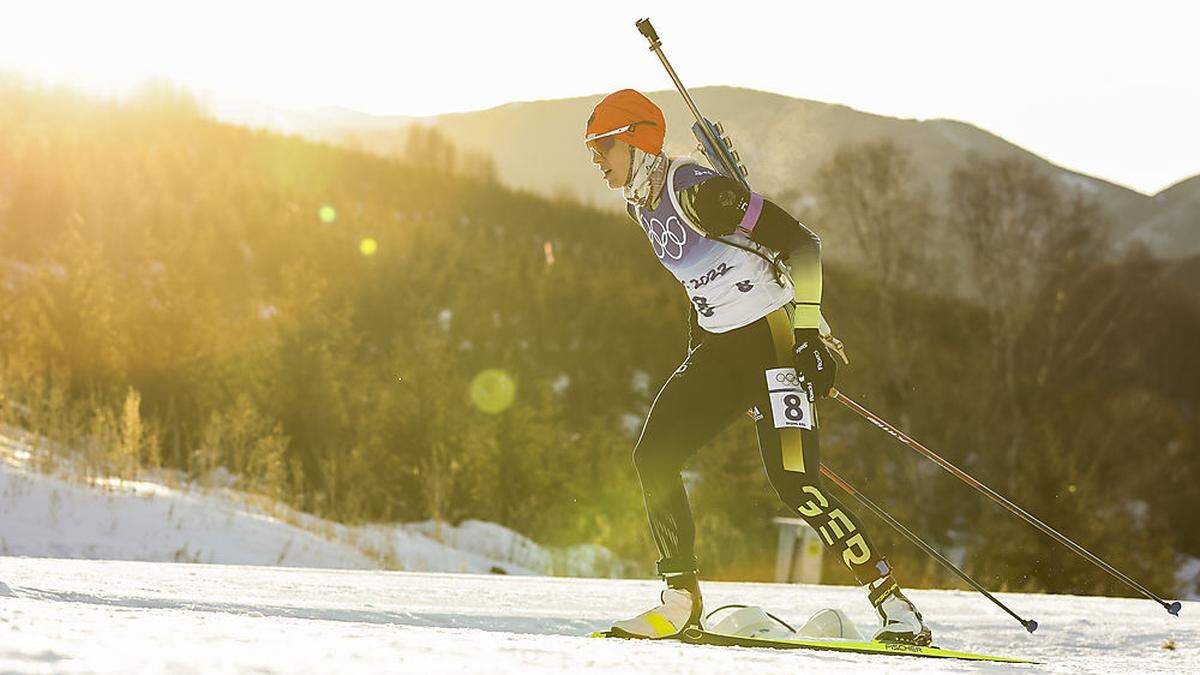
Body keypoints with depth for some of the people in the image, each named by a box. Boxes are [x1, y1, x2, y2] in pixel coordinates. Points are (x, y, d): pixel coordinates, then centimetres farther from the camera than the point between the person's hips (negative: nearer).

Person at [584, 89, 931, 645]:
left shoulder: (694, 190, -18)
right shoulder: (640, 203, 10)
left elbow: (801, 243, -19)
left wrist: (808, 331, -23)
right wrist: (696, 355, 20)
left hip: (774, 337, -9)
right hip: (718, 348, 9)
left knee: (792, 480, -18)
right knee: (652, 458, -4)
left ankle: (896, 609, -12)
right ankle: (682, 600, 4)